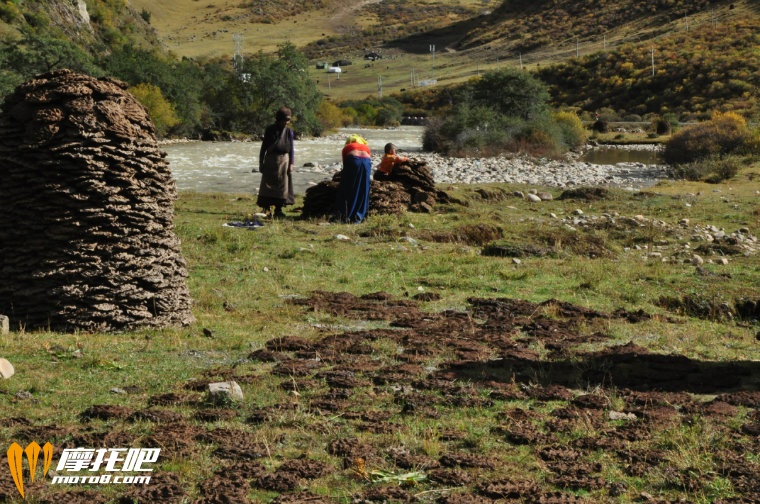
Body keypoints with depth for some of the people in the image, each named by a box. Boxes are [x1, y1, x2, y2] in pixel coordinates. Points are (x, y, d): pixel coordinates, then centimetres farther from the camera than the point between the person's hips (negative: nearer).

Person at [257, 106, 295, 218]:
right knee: (267, 185, -2)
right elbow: (264, 146, 4)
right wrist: (261, 162, 1)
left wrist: (291, 164, -6)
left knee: (282, 185, 3)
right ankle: (266, 208, 0)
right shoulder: (270, 130, -1)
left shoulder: (289, 132, 2)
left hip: (283, 161, 1)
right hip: (270, 161, -1)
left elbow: (292, 149, 3)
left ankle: (278, 209, 9)